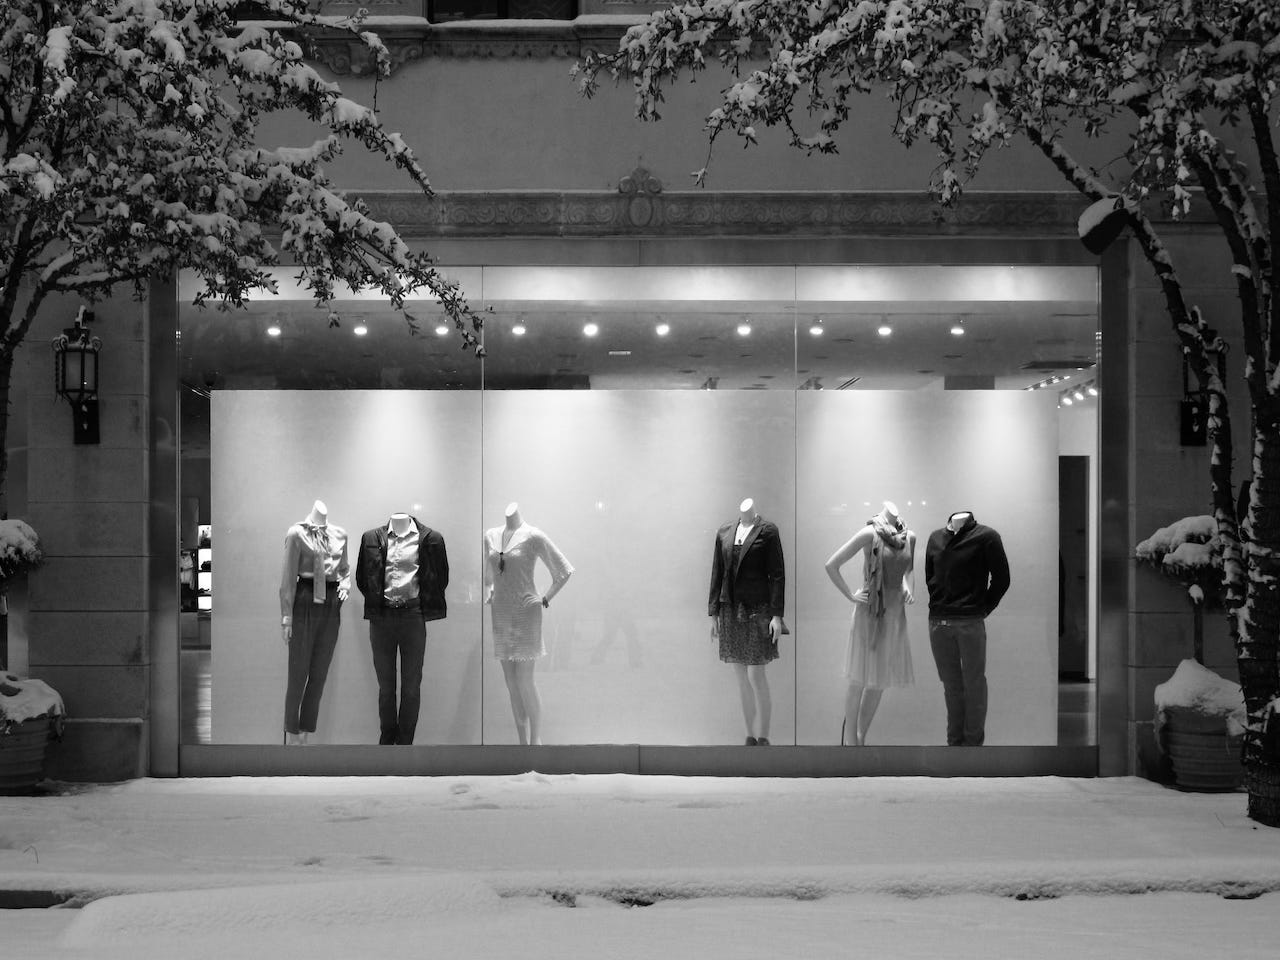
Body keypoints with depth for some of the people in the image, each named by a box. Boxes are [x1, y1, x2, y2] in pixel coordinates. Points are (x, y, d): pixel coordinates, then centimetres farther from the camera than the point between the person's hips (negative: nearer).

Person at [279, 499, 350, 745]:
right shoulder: (297, 533, -5)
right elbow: (288, 576, -5)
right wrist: (286, 616, -8)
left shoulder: (340, 534, 9)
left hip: (331, 605, 5)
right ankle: (291, 736, 9)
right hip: (305, 602, -5)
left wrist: (345, 586, 2)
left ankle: (305, 735, 15)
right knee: (298, 672, 0)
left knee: (319, 674, 7)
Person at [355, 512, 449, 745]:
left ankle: (405, 742, 10)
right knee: (385, 684, 9)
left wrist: (424, 606, 3)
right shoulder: (373, 538, 6)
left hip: (413, 615, -2)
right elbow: (362, 578, 12)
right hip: (381, 616, 2)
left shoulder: (429, 538, 1)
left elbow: (440, 578, 6)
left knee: (412, 686, 3)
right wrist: (375, 602, 6)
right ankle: (387, 739, 18)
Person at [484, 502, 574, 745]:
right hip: (500, 614, 5)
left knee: (525, 681, -7)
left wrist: (545, 598, -7)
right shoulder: (490, 536, 7)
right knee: (511, 683, 7)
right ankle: (523, 743, 13)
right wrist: (488, 592, 14)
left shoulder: (533, 536, -8)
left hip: (525, 614, -5)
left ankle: (536, 740, 5)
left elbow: (565, 571, -5)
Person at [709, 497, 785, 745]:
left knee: (756, 674, -8)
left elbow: (777, 574, -5)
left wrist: (777, 615, -11)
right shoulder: (724, 532, 10)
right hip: (730, 611, 4)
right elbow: (717, 574, 13)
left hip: (757, 610, -4)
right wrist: (713, 613, 9)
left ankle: (763, 737, 2)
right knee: (741, 677, 7)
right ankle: (750, 737, 14)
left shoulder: (767, 531, -3)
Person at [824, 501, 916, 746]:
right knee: (859, 680, 1)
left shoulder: (910, 537, 3)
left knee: (880, 681, 11)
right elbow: (831, 565, -9)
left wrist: (910, 590, 5)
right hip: (870, 613, -5)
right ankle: (850, 741, 11)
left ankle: (861, 739, 24)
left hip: (896, 613, 5)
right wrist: (851, 597, -8)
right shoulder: (869, 534, -12)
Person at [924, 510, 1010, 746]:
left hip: (970, 623, -4)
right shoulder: (935, 537, 10)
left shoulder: (986, 536, -3)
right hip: (937, 622, 4)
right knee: (950, 684, 11)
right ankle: (954, 741, 18)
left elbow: (1001, 579, -1)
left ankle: (973, 741, 11)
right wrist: (940, 605, 9)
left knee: (974, 683, 3)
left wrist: (983, 609, -3)